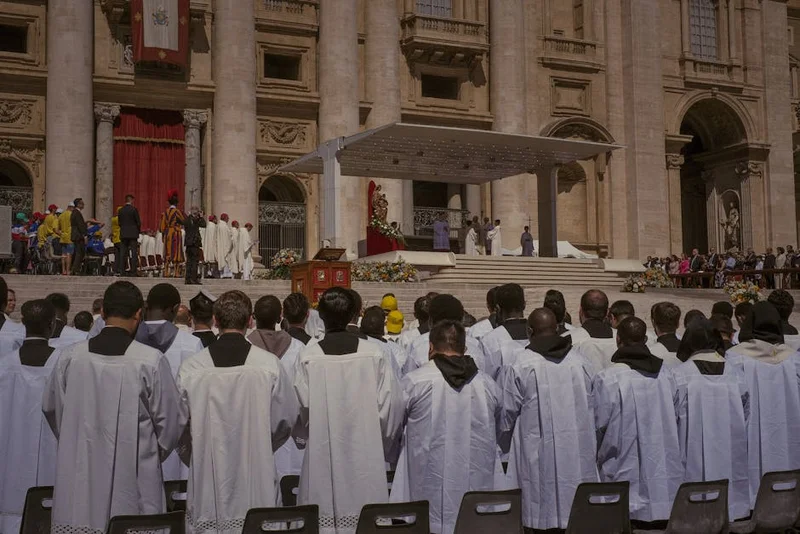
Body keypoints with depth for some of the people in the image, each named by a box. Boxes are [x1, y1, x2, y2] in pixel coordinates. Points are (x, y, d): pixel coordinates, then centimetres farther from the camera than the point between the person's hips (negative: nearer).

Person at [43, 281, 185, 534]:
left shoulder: (70, 357, -5)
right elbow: (170, 421, -5)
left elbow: (51, 408, 10)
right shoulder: (151, 361, -14)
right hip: (133, 482, -3)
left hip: (80, 480, 3)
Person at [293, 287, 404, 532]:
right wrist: (383, 447, 12)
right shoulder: (374, 354, -8)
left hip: (323, 457, -1)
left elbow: (301, 408, -4)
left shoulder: (308, 357, -10)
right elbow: (391, 405, -4)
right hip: (366, 455, 1)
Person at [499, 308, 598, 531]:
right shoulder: (579, 361, 2)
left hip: (538, 459, -3)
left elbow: (507, 414, -5)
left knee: (540, 517, 3)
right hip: (577, 459, 4)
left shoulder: (518, 366, -10)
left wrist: (503, 448, 12)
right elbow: (591, 408, 9)